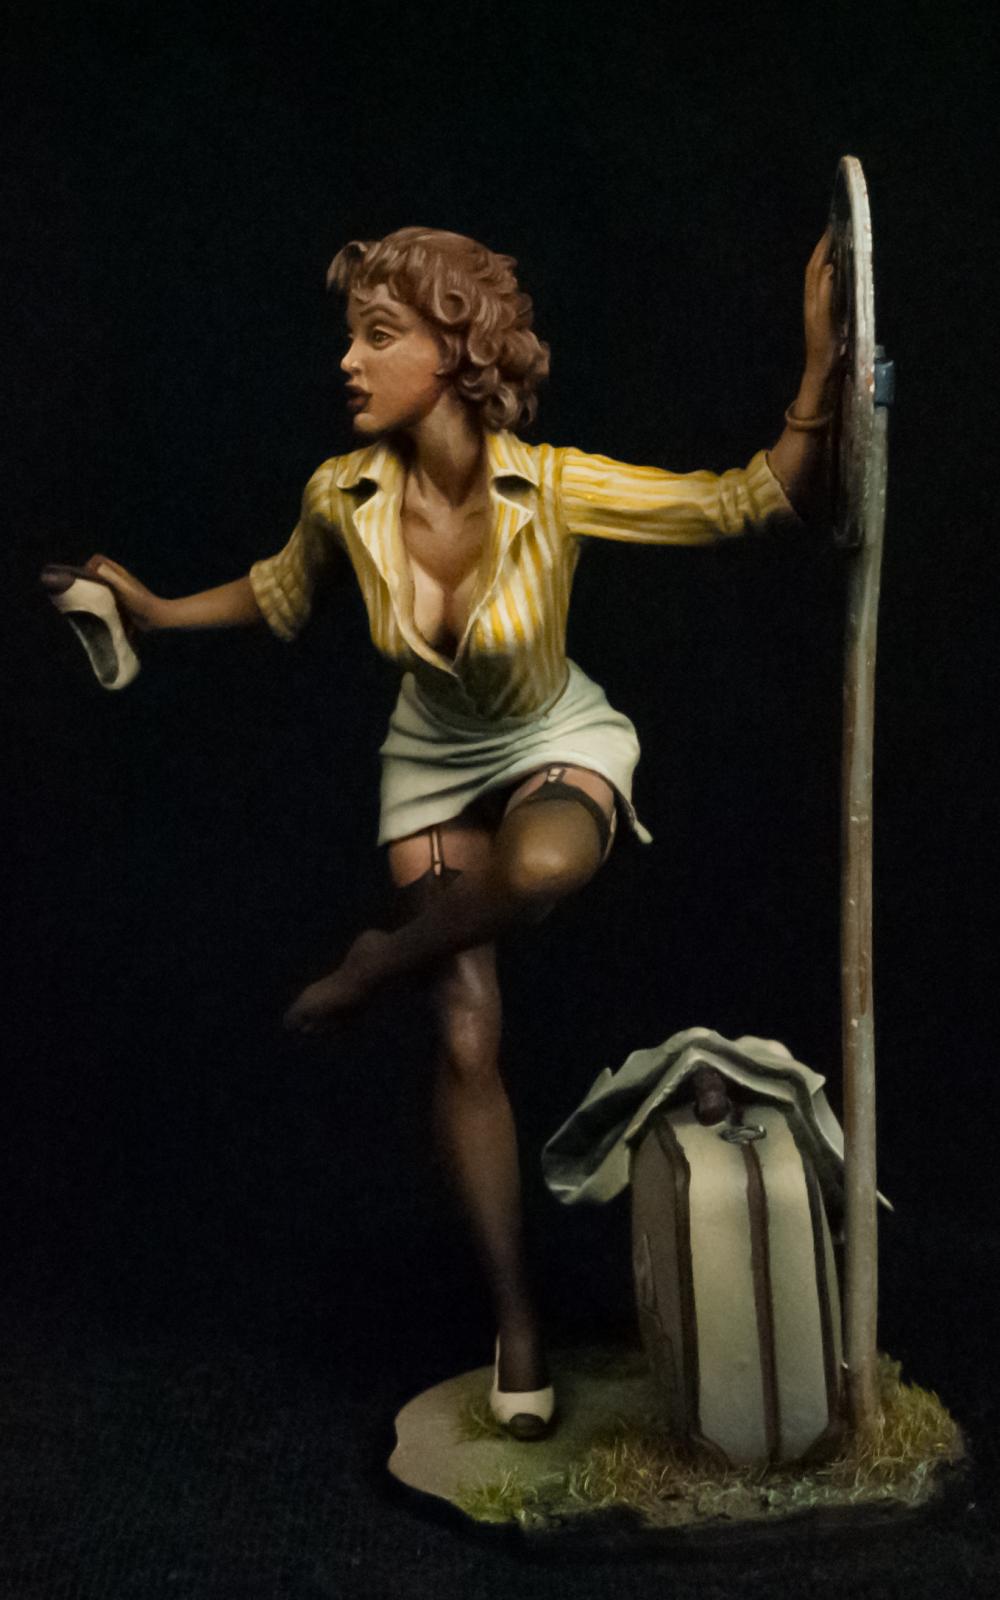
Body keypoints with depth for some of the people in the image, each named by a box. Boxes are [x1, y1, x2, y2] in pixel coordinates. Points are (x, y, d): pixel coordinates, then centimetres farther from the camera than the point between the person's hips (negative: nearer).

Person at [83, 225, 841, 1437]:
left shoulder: (554, 488, -27)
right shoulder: (342, 498, -17)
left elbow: (759, 500, -25)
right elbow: (280, 595, 6)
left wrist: (821, 368, -36)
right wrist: (157, 612, 1)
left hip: (557, 745, -2)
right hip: (434, 765, 3)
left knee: (544, 866, -43)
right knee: (466, 1044, -1)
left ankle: (377, 964, -10)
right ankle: (515, 1318, 16)